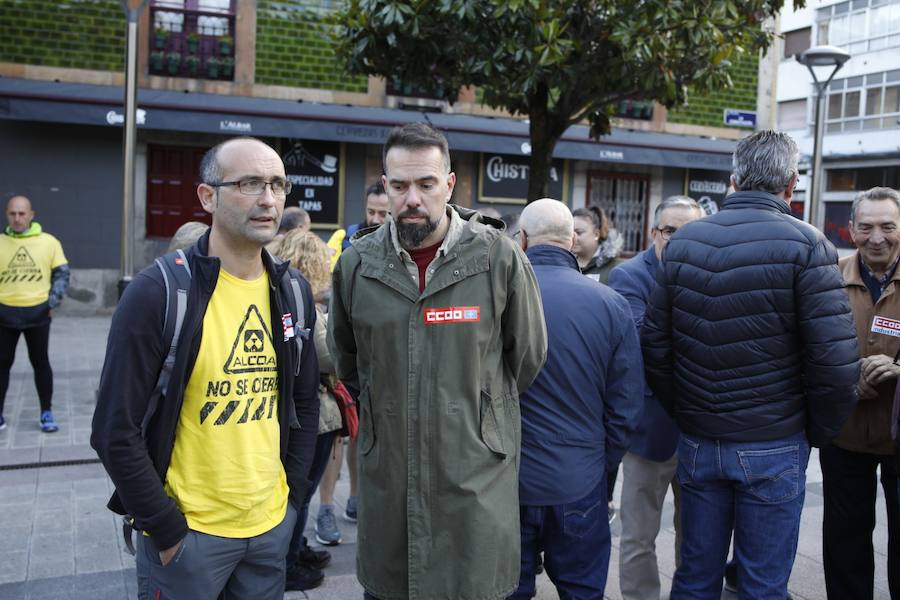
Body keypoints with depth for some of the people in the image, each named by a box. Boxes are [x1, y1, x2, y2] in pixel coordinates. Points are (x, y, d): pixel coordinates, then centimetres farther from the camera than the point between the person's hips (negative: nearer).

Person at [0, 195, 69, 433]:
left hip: (37, 312, -1)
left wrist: (53, 301, -6)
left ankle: (46, 413, 17)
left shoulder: (49, 242, 0)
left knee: (40, 362, 7)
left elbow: (62, 273, 4)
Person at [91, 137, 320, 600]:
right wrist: (167, 529, -12)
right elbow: (117, 430, -14)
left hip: (273, 524, 5)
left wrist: (293, 494, 5)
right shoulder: (159, 291, -14)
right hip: (185, 532, -4)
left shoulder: (293, 292, 1)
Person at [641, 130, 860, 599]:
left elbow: (654, 348, 2)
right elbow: (836, 361, -16)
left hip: (697, 443, 4)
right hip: (773, 447, -3)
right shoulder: (805, 245, -11)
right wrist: (818, 433, 0)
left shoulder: (682, 242, 1)